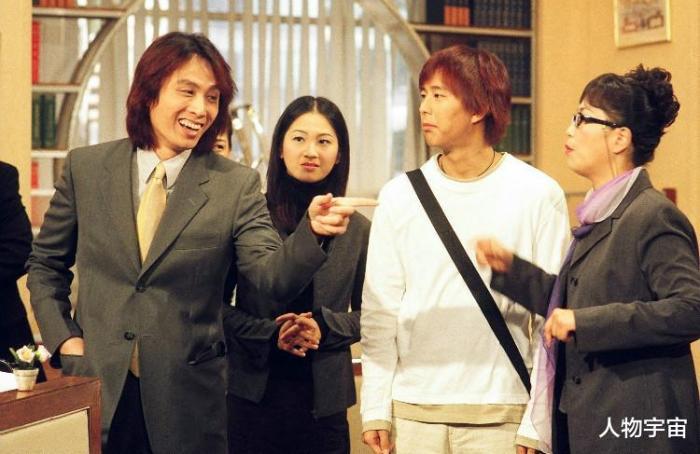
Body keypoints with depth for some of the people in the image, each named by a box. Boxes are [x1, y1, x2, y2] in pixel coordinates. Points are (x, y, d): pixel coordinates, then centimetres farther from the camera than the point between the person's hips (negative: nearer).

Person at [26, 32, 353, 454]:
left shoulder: (236, 185, -3)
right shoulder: (85, 167, 2)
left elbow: (274, 276, -13)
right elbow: (45, 264, 13)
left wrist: (313, 232, -31)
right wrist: (64, 338, 1)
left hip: (187, 398, -1)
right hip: (95, 386, 1)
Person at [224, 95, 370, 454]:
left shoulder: (357, 230, 5)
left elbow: (368, 313, 10)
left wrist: (325, 327, -9)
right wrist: (269, 334, -14)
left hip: (324, 395, 2)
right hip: (254, 390, -2)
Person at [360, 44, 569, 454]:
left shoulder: (537, 194, -2)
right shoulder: (400, 196, 5)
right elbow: (380, 312, 6)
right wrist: (376, 410, 1)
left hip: (500, 416, -2)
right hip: (413, 412, 2)